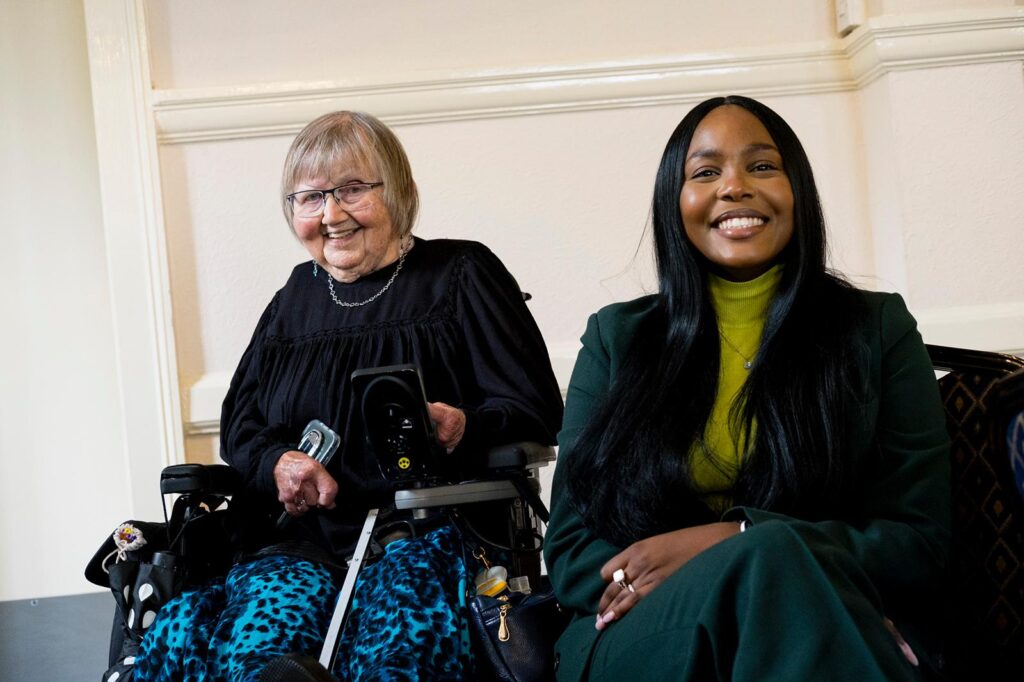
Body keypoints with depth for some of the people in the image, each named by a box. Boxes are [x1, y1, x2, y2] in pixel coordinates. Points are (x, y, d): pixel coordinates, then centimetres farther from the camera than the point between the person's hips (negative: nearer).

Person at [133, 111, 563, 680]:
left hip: (426, 531, -3)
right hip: (305, 539, 4)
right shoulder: (297, 298, 21)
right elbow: (238, 425, 22)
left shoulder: (461, 274, 6)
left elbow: (537, 410, 1)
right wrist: (277, 463, -2)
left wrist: (464, 429, -21)